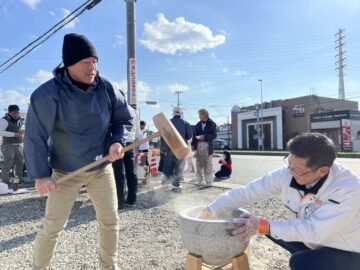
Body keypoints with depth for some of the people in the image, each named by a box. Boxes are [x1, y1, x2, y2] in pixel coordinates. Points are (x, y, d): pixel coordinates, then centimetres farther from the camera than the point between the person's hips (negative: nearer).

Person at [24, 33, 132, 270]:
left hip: (102, 169, 4)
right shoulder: (49, 94, -20)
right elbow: (35, 137, -14)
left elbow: (123, 120, 2)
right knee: (53, 227, 6)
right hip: (66, 173, -3)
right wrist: (40, 175, -15)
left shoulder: (106, 88, -9)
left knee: (110, 221, 13)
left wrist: (118, 141, -17)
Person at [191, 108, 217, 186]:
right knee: (199, 164, 8)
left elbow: (214, 135, -8)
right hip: (198, 145, 4)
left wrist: (204, 136, -20)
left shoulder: (212, 124, -2)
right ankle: (200, 181, 19)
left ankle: (208, 181, 11)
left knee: (208, 165, 2)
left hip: (207, 146, -4)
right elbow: (195, 135, 9)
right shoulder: (198, 124, 9)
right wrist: (193, 144, -1)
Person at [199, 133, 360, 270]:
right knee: (268, 227, -4)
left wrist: (262, 226, -37)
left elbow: (315, 231, -35)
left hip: (346, 252, -6)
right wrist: (208, 212, -20)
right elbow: (246, 192, -17)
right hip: (311, 240, 6)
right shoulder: (287, 174, -19)